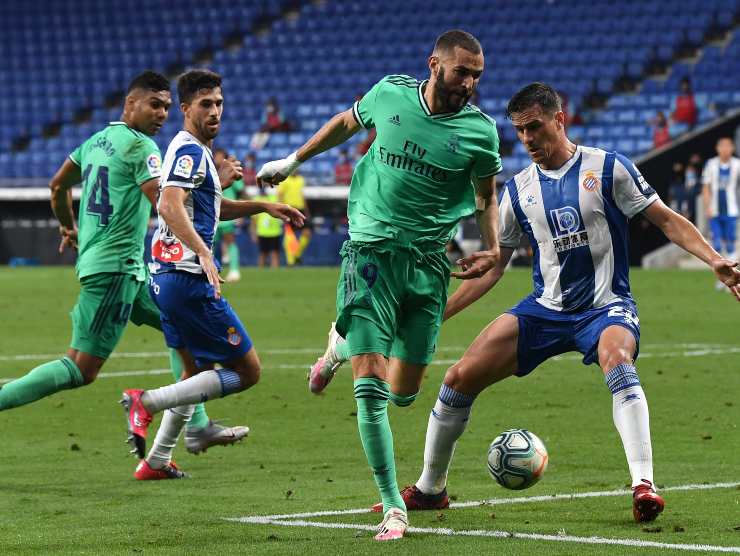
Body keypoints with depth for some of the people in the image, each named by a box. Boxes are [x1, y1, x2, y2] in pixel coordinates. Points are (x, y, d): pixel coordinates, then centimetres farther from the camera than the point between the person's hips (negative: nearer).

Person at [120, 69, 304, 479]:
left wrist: (263, 206, 30)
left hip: (165, 276, 10)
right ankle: (148, 402, -12)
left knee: (198, 370, 24)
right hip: (188, 277, -10)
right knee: (246, 372, -5)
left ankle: (156, 461, 25)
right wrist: (203, 253, -41)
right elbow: (169, 206, -29)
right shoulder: (190, 150, -13)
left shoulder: (195, 151, 19)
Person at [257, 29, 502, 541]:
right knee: (370, 388, -12)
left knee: (403, 393, 7)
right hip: (371, 253, -2)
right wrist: (292, 161, 26)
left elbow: (486, 195, 13)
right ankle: (393, 506, -3)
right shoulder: (390, 93, -4)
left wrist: (493, 249, -2)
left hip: (429, 263, 2)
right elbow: (347, 123, 18)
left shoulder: (479, 130, -3)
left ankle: (340, 347, 39)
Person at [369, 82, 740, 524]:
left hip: (606, 305, -4)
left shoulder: (608, 168, -4)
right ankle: (430, 489, 13)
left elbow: (666, 220, -2)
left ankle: (643, 485, -43)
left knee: (617, 359, -39)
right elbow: (491, 267, 14)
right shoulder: (519, 190, 8)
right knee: (460, 378, -6)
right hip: (544, 308, 4)